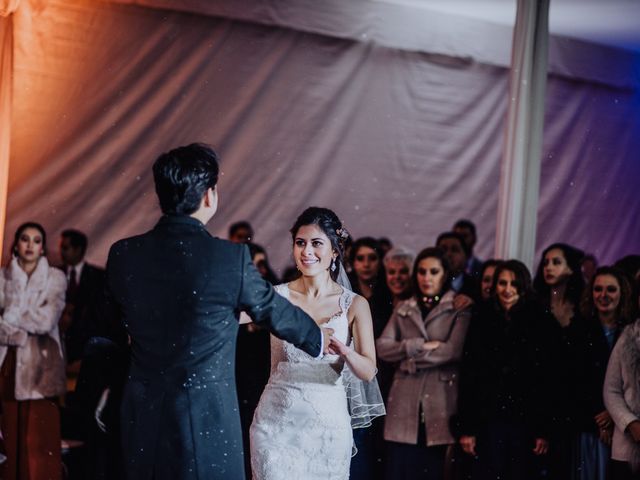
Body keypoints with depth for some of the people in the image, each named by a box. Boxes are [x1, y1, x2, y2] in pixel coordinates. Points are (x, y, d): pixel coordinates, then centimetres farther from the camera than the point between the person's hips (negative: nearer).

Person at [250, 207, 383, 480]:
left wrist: (343, 350, -25)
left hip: (326, 422, 1)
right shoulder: (277, 296, 0)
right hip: (276, 420, 0)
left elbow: (368, 371, -7)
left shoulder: (354, 305, 0)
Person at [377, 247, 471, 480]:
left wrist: (412, 361, -4)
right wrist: (419, 345, -10)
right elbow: (382, 347, 4)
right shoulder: (403, 309, 16)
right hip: (404, 402, 3)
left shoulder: (459, 309, 4)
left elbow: (454, 350, -10)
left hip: (440, 402, -3)